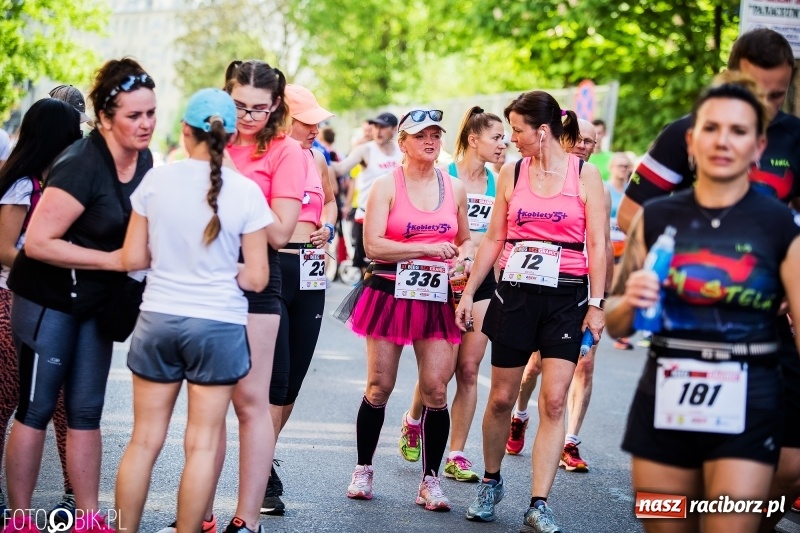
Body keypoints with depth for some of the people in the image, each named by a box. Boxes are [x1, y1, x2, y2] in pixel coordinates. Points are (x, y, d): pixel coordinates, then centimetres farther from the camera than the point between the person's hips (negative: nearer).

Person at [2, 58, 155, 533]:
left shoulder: (143, 160, 0)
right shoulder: (81, 166, -24)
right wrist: (113, 260, -23)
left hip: (97, 303, 7)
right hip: (49, 301, -7)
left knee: (86, 411, 11)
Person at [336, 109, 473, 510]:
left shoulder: (454, 188, 10)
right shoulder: (387, 185, -2)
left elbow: (465, 240, 23)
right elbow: (373, 245, -12)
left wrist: (463, 258, 1)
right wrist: (426, 249, -16)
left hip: (437, 299, 2)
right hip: (391, 293, -2)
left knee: (435, 389, -4)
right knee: (379, 387, 2)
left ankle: (430, 480, 6)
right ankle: (363, 469, 19)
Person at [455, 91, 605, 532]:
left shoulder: (584, 174, -1)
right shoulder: (512, 173, 7)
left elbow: (597, 246, -2)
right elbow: (493, 239, 12)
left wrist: (596, 304, -7)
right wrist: (468, 293, 9)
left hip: (566, 296, -2)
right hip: (515, 292, 2)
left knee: (554, 400, -8)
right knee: (501, 397, 6)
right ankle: (491, 482, 28)